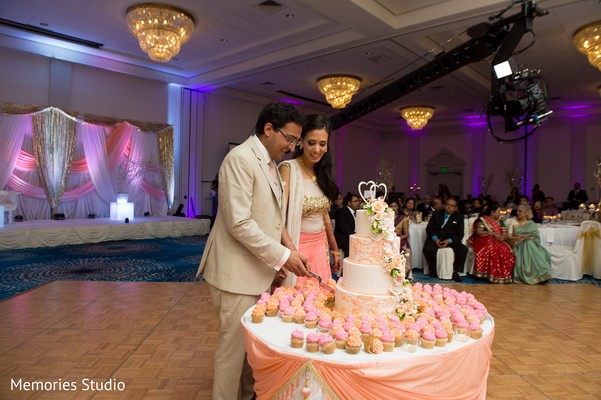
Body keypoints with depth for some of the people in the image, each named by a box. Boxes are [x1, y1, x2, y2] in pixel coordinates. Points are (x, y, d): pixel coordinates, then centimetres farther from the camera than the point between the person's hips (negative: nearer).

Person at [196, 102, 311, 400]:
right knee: (234, 344, 5)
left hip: (259, 269, 9)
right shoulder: (240, 158, -16)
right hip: (237, 272, -8)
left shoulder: (270, 164, 12)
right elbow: (239, 223, -23)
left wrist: (278, 258, 7)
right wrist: (281, 255, -19)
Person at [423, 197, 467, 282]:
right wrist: (434, 238, -15)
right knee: (427, 249, -30)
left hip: (451, 240, 1)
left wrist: (449, 240, -17)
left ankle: (455, 272, -11)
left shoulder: (459, 217, 9)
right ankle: (433, 269, -6)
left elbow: (460, 233, 1)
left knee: (463, 249, -25)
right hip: (435, 238, 0)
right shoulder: (436, 214, 11)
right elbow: (429, 228, 5)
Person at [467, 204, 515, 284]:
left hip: (498, 242, 5)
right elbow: (478, 232, -10)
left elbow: (505, 234, 14)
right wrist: (493, 233, -15)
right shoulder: (483, 220, 3)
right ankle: (492, 274, -29)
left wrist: (503, 237, -10)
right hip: (484, 241, -5)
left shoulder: (500, 221, 20)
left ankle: (503, 275, -24)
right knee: (492, 250, -36)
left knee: (506, 251, -28)